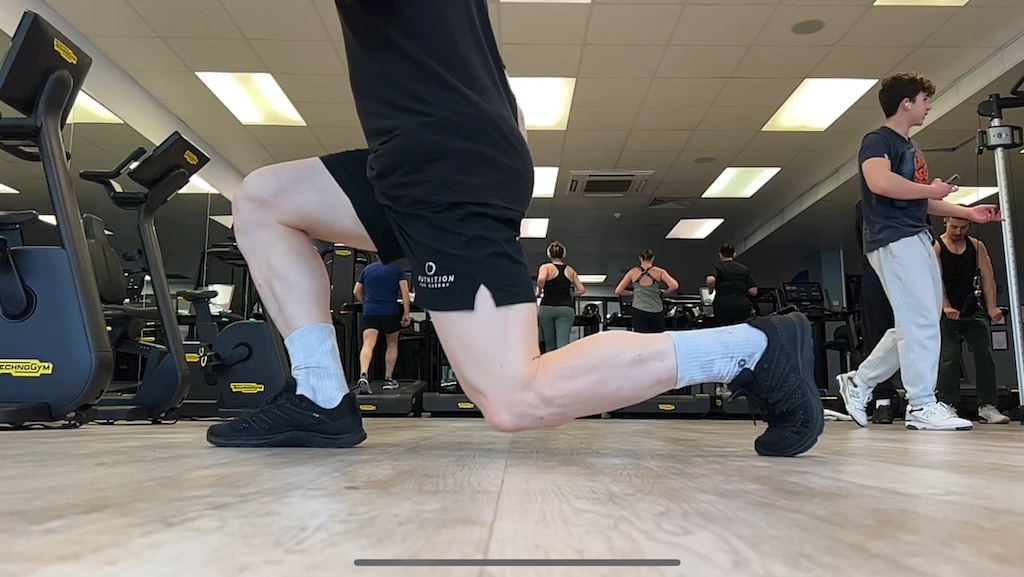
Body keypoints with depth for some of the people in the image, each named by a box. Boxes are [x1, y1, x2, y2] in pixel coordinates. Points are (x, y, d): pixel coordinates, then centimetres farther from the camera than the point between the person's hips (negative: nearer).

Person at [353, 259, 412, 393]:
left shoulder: (367, 269, 13)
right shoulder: (397, 269, 5)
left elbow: (356, 291, 17)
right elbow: (405, 291, -5)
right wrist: (406, 313, -4)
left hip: (369, 312, 1)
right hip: (391, 313, -1)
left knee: (368, 345, -10)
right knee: (392, 344, 17)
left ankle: (363, 375, -33)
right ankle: (388, 379, 19)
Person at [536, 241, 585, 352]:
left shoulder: (546, 267, 4)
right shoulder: (570, 270, 14)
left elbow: (541, 279, -19)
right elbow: (582, 290, 10)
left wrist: (540, 291, -1)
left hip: (547, 308, -1)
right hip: (566, 308, 1)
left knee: (550, 345, 9)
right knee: (563, 343, -11)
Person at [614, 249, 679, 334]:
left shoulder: (633, 272, 1)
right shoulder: (659, 272, -1)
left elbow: (618, 291, 0)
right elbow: (674, 286, -14)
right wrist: (663, 293, 4)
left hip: (639, 312, 0)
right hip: (656, 312, 0)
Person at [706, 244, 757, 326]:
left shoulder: (716, 267, 6)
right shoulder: (744, 268, 13)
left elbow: (710, 280, -17)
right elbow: (753, 291, 7)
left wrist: (711, 289, 3)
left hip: (723, 308, -2)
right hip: (743, 306, 2)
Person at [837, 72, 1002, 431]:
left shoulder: (910, 148, 24)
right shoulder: (878, 140, -5)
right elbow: (880, 182, -26)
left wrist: (967, 212, 23)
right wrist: (932, 189, -13)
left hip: (917, 239, 10)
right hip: (894, 239, -10)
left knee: (916, 324, 10)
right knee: (921, 320, -11)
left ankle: (859, 381, 17)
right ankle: (922, 406, -4)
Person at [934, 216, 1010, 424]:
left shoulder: (977, 246, 10)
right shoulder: (935, 246, -2)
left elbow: (987, 277, 0)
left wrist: (991, 308, -15)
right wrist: (946, 307, -28)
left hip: (973, 310, 4)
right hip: (945, 312, -4)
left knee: (985, 354, -4)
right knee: (949, 357, -7)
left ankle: (987, 406, -1)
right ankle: (946, 406, -2)